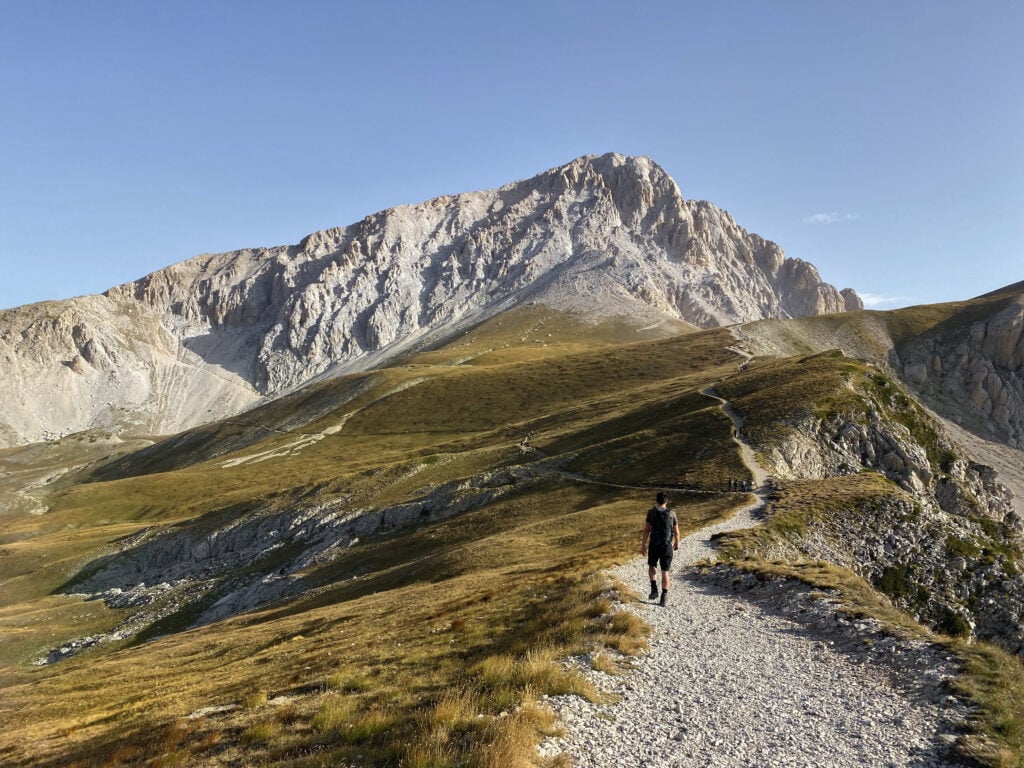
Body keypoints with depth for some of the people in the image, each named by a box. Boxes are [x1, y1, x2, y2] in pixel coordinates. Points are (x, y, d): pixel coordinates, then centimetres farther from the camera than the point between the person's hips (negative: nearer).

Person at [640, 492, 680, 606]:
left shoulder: (651, 512, -4)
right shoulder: (672, 513, 0)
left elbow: (647, 529, -8)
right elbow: (676, 532, 5)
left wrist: (643, 545, -3)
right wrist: (677, 543, 23)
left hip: (654, 545, -1)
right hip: (667, 546, 1)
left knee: (652, 566, 23)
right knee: (665, 572, 11)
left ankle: (654, 589, 8)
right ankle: (664, 597, 10)